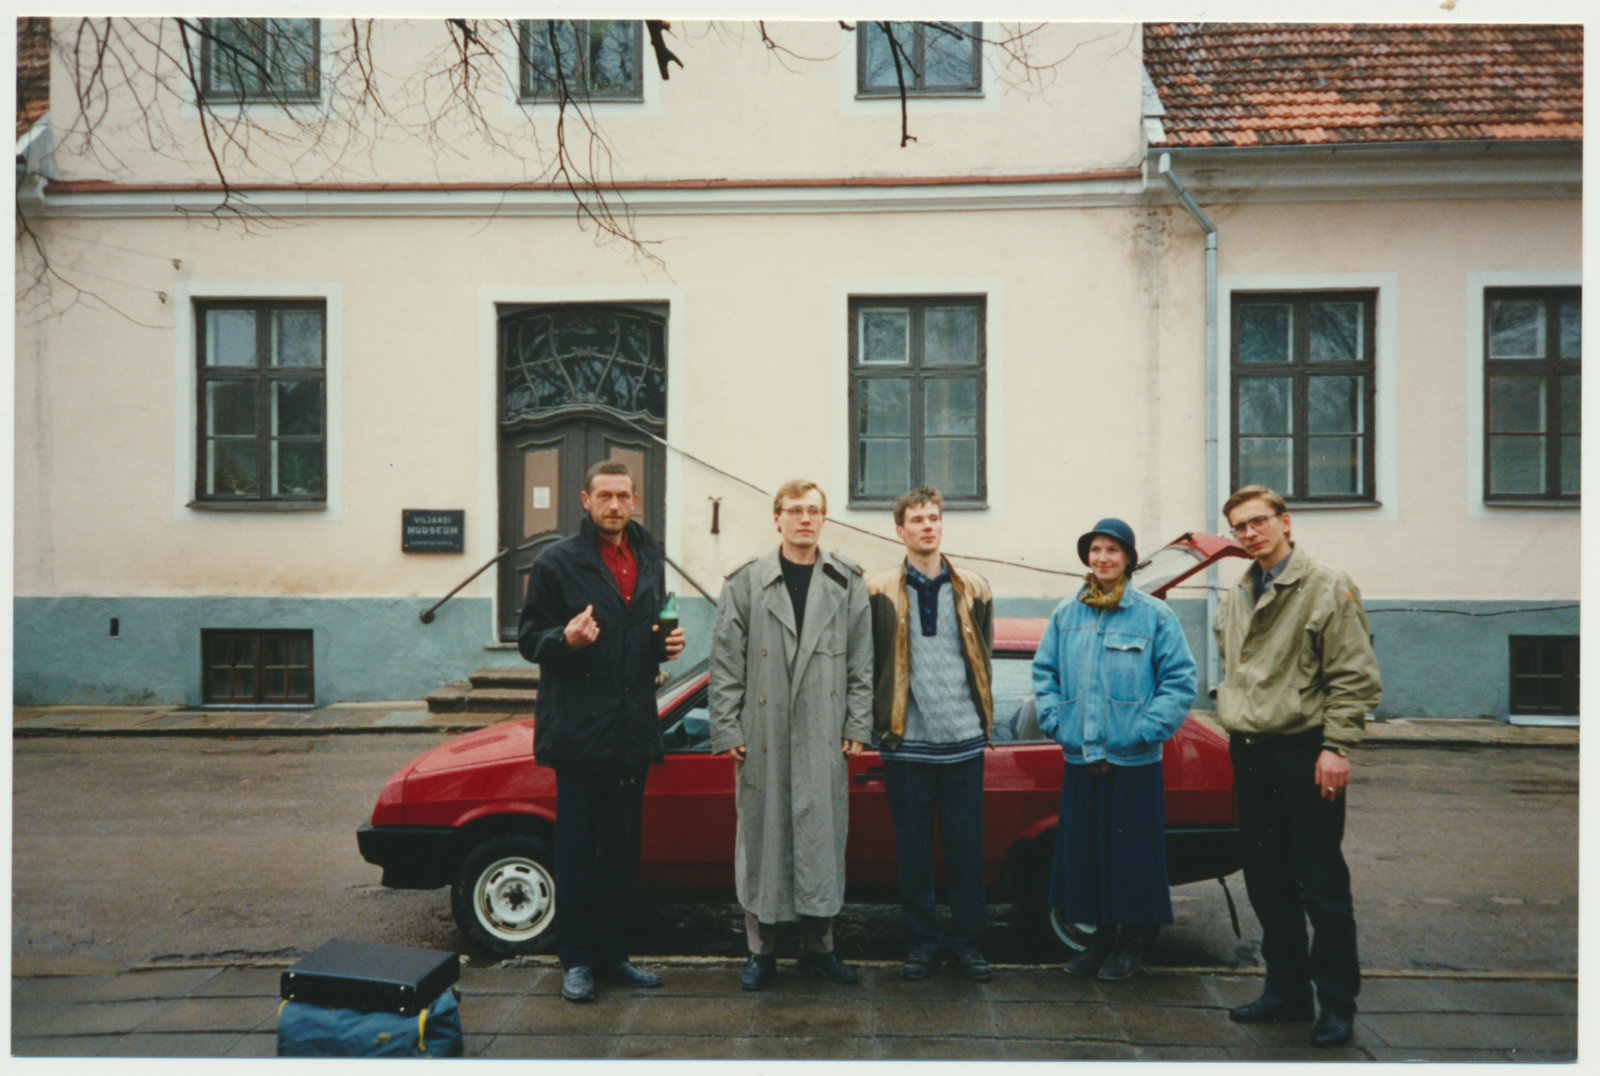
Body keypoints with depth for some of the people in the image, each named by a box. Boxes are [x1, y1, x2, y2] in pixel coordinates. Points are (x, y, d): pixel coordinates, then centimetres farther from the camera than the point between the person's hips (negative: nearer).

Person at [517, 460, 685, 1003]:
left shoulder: (649, 559, 12)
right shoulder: (557, 562, -4)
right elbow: (529, 639, -4)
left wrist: (667, 643, 1)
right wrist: (565, 638, -23)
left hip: (632, 729, 5)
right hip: (579, 728, -5)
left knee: (623, 850, 12)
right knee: (576, 849, 3)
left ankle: (612, 953, 24)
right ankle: (576, 959, 16)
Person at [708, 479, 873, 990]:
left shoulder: (846, 583, 7)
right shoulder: (745, 582, 3)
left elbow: (861, 660, 7)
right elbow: (725, 662, 1)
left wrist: (857, 726, 2)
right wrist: (727, 729, -4)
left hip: (823, 737, 1)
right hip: (762, 736, -1)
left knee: (822, 837, 6)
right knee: (762, 837, 5)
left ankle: (818, 945, 21)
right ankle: (762, 951, 18)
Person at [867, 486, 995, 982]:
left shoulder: (973, 589, 9)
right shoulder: (879, 593, 2)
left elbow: (983, 659, 16)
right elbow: (868, 665, 6)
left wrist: (981, 716, 10)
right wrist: (882, 723, 2)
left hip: (962, 742, 2)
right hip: (907, 742, -1)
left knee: (966, 848, 7)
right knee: (913, 850, 7)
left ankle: (966, 940, 21)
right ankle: (922, 941, 21)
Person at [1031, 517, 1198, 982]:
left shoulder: (1155, 615, -3)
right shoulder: (1065, 615, 7)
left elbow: (1181, 679, -4)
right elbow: (1043, 672, 13)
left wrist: (1147, 729, -12)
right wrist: (1055, 721, 1)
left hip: (1133, 761, -3)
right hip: (1079, 758, 4)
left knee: (1131, 852, 5)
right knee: (1083, 851, 9)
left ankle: (1132, 941, 21)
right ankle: (1102, 934, 25)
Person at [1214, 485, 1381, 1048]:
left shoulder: (1329, 588, -7)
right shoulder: (1234, 599, 13)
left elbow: (1355, 677, -11)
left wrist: (1336, 747, -16)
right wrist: (1234, 724, 14)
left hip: (1304, 754, -6)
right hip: (1250, 754, 7)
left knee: (1322, 885, 1)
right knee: (1268, 884, 13)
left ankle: (1336, 1002, 14)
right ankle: (1286, 990, 26)